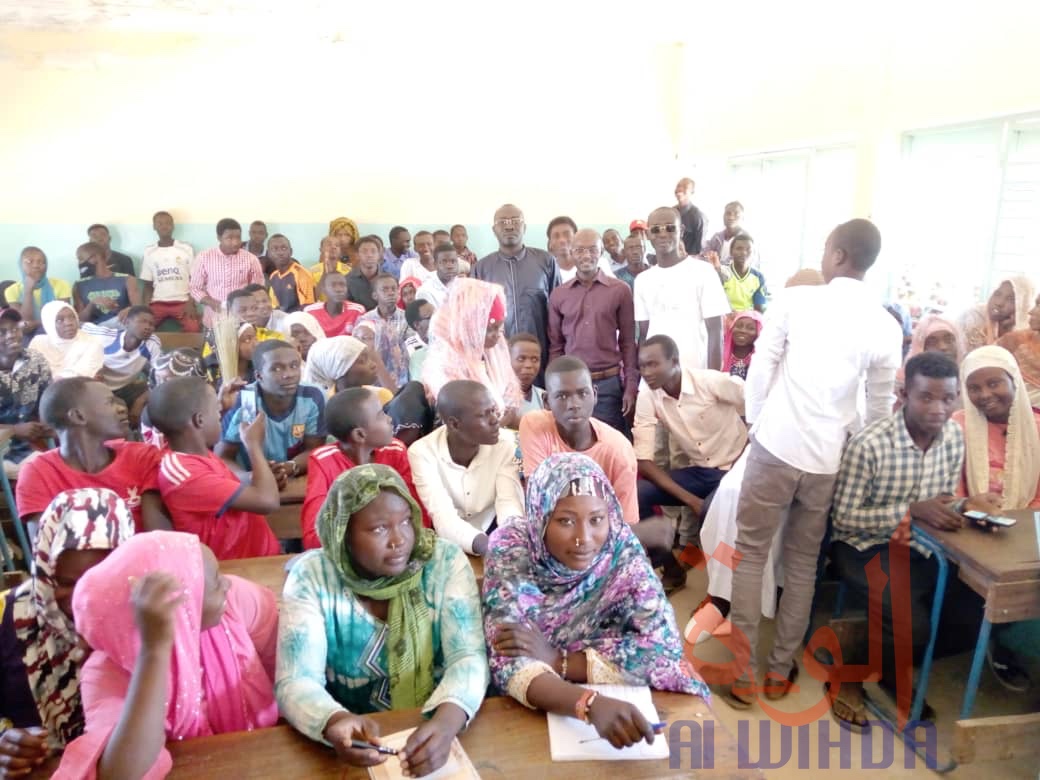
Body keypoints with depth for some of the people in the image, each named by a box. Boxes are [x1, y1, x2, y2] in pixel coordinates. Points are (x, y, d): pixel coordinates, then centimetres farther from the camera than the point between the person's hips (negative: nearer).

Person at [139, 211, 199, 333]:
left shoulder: (187, 249, 5)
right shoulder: (148, 252, 10)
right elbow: (148, 285, 12)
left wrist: (190, 304, -8)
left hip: (182, 302, -2)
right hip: (158, 303, 2)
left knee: (194, 328, -30)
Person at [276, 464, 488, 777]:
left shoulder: (444, 561, -10)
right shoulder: (312, 577, -10)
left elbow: (468, 657, -15)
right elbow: (295, 682, -15)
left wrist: (445, 723, -34)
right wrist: (334, 723, -35)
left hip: (433, 733, 1)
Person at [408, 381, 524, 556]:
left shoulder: (505, 444, -10)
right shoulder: (422, 452, -18)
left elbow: (509, 502, -20)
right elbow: (444, 518, -28)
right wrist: (489, 546, -45)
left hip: (492, 533, 2)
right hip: (448, 545, -2)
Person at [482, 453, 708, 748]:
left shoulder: (622, 548, -15)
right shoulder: (511, 550, -18)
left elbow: (664, 647, -19)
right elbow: (509, 663, -24)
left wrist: (557, 659, -22)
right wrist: (591, 704, -39)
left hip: (617, 701, 2)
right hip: (532, 709, -1)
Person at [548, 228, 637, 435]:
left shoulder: (620, 290, 0)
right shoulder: (558, 294, 6)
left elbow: (628, 342, 0)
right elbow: (555, 346, 9)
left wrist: (631, 387, -5)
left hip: (609, 383, -1)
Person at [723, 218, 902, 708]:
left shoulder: (794, 300, -6)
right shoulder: (887, 327, 2)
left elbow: (761, 368, -4)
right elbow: (880, 407, 8)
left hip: (776, 446, -3)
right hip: (830, 457, 3)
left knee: (750, 555, 8)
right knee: (803, 562, 16)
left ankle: (742, 671, 13)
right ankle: (780, 670, 26)